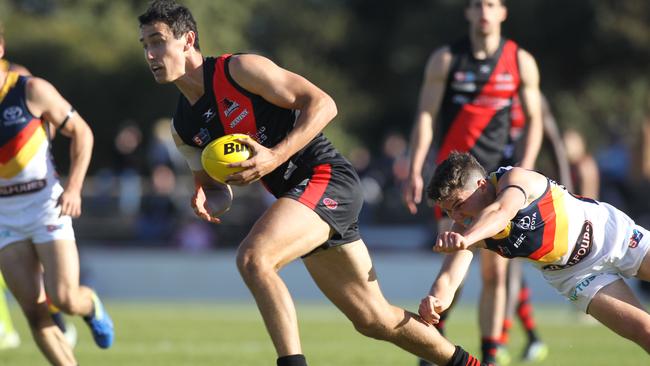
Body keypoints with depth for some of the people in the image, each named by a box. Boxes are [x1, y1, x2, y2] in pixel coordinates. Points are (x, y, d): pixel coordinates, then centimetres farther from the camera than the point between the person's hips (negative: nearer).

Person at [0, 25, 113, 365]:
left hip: (46, 206, -3)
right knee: (34, 313, -6)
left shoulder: (32, 91, -9)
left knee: (64, 298, -14)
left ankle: (91, 306, 24)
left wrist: (74, 188, -12)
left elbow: (81, 132, -2)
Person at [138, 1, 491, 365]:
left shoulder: (240, 69, -11)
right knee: (374, 318, 14)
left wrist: (275, 157, -24)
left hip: (327, 176, -8)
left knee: (253, 257, -30)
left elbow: (323, 104, -14)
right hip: (295, 194, 8)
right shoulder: (184, 128, 10)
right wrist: (206, 201, -6)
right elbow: (218, 188, 19)